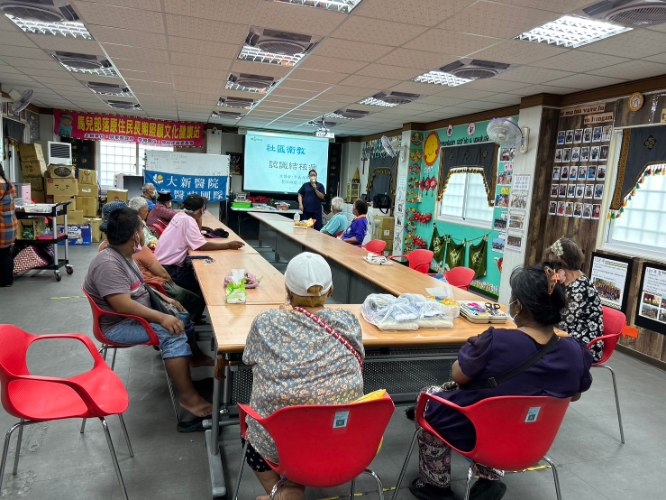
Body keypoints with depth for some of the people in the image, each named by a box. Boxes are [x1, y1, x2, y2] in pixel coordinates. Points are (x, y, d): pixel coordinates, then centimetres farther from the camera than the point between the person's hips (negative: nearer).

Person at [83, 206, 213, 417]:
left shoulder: (123, 255, 5)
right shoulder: (108, 263, -27)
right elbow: (123, 305, -34)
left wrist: (164, 298, 9)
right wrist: (161, 318, -33)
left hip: (136, 313, 10)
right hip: (119, 325, -10)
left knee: (183, 316, 14)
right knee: (173, 333, -28)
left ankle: (196, 356, 35)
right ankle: (187, 395, -25)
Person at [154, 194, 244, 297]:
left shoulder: (181, 215, 7)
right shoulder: (187, 220, -20)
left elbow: (196, 238, 13)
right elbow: (202, 246, -27)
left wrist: (198, 218, 1)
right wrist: (228, 245, -22)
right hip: (169, 269, -9)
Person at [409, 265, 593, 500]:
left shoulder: (495, 342, -31)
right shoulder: (576, 352, -14)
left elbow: (457, 376, -15)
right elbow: (574, 395, 6)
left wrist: (474, 348, 3)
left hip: (475, 434, -5)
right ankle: (490, 481, 25)